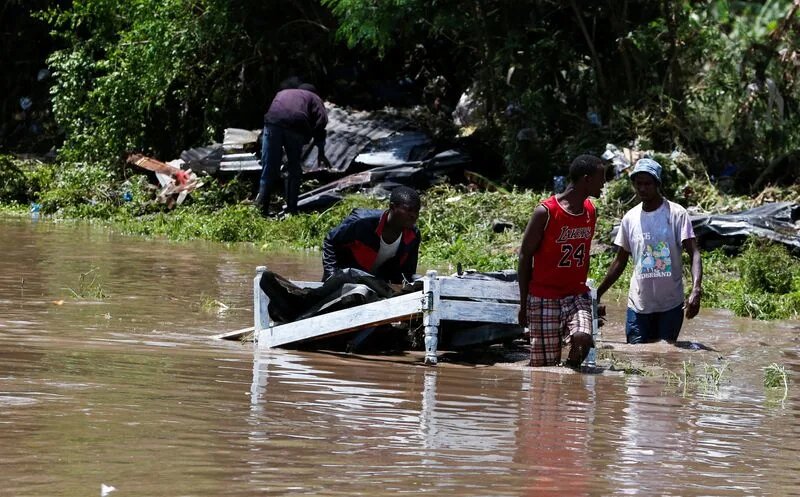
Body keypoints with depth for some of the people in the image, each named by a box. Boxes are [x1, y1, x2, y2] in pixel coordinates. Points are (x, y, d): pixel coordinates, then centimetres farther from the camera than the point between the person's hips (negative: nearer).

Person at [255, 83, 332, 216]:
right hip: (296, 125, -2)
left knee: (269, 170, 5)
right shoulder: (314, 98, 28)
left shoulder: (282, 93, 41)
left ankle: (261, 206, -4)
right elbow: (321, 120, 11)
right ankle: (291, 209, 11)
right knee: (294, 170, 13)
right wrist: (321, 152, 11)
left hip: (273, 123, 2)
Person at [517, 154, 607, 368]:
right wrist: (523, 303, -4)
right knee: (544, 362, -5)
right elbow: (525, 256, -5)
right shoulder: (545, 212, -12)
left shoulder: (590, 212, 7)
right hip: (544, 297, -4)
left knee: (583, 339, -22)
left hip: (576, 295, 4)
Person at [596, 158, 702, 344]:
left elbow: (694, 254, -13)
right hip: (639, 305, 3)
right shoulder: (630, 218, 6)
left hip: (670, 304, -3)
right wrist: (597, 294, 11)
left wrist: (696, 290, -28)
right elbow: (620, 262, 15)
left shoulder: (676, 214, -6)